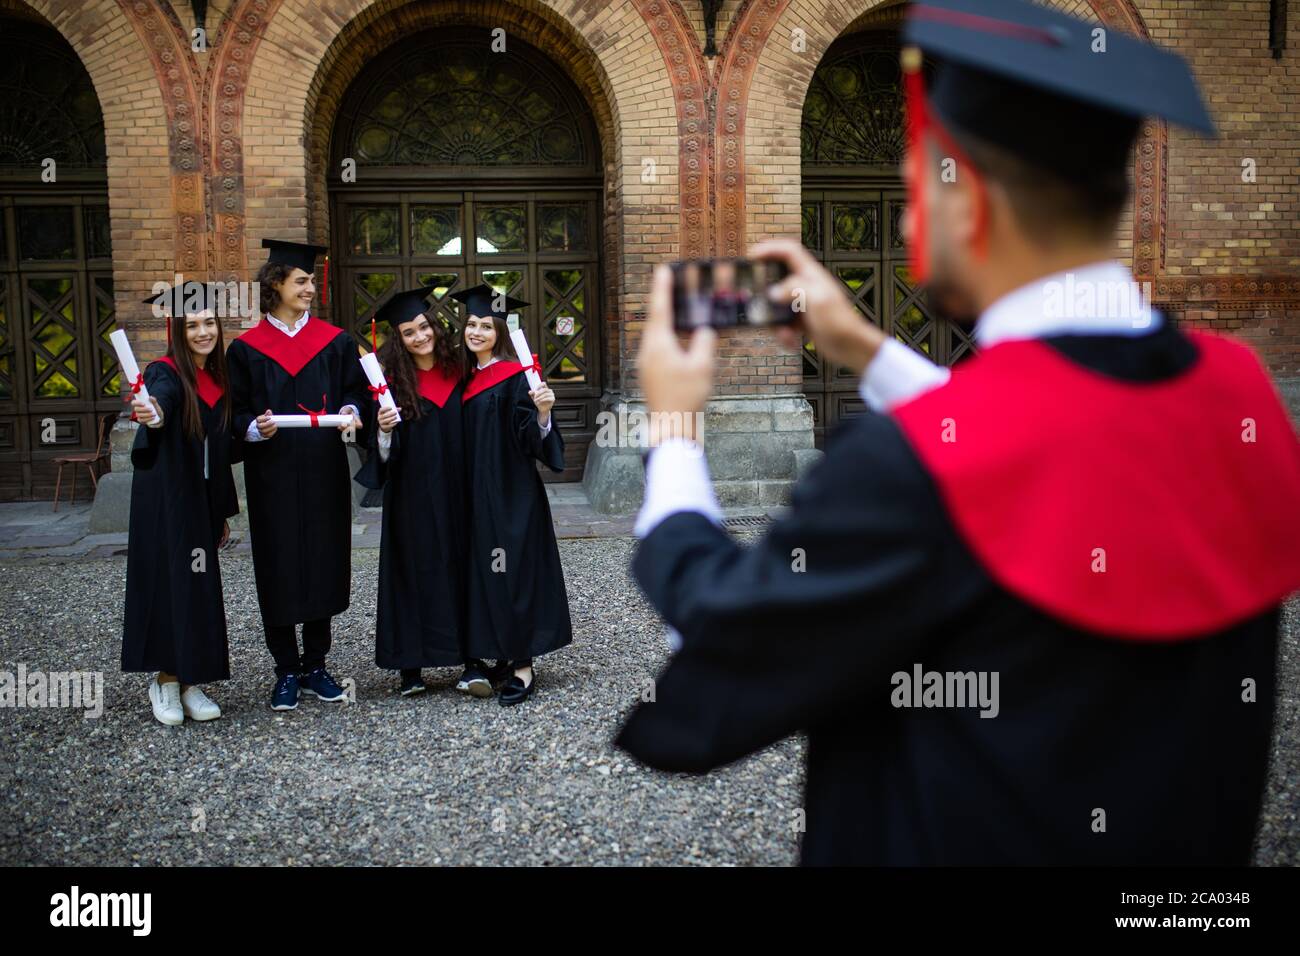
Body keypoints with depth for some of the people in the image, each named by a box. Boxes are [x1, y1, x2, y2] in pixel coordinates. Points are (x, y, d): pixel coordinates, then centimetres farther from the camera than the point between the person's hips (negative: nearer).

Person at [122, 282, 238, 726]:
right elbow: (161, 400, -36)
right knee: (167, 581, -2)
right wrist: (152, 415, -60)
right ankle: (164, 682, 10)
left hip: (200, 499, 6)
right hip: (163, 499, -6)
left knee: (197, 587, 7)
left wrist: (223, 511, 14)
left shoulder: (217, 378, 8)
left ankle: (188, 681, 15)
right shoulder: (165, 373, -10)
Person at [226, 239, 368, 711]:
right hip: (272, 475, -1)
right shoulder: (247, 348, 3)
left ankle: (315, 666, 19)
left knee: (323, 562, 6)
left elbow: (355, 390, 6)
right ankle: (287, 671, 13)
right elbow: (235, 413, 2)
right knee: (279, 569, 2)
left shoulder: (334, 341, 6)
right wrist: (255, 427, -18)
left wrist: (350, 411, -15)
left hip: (324, 472, 2)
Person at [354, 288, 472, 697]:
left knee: (461, 568, 4)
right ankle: (411, 667, 9)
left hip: (456, 492, 2)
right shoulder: (393, 381, -2)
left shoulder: (457, 372, 5)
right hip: (412, 496, -2)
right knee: (414, 571, 1)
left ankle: (470, 661, 8)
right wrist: (385, 430, -24)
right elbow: (384, 455, -4)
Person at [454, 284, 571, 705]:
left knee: (512, 571, -6)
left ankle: (522, 666, 1)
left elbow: (531, 439, -14)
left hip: (511, 493, -8)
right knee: (482, 572, 10)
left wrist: (543, 413, -34)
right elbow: (463, 442, 15)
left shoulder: (515, 378, -10)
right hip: (475, 493, 8)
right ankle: (501, 654, 20)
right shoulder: (467, 378, 12)